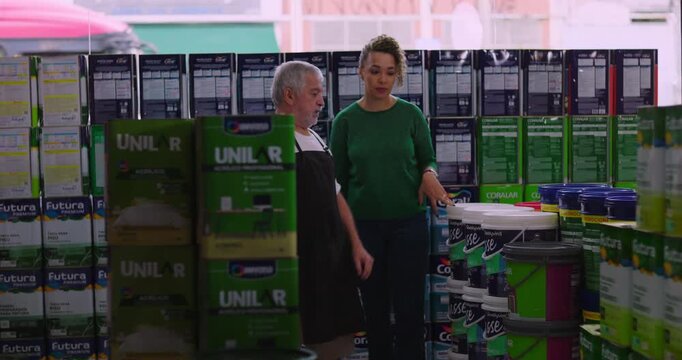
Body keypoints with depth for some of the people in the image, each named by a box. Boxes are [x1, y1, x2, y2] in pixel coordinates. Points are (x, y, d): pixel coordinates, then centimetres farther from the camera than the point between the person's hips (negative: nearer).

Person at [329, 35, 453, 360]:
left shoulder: (411, 115, 1)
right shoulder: (346, 120, 0)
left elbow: (427, 159, 10)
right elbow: (337, 180, 5)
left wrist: (429, 173, -13)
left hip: (408, 222, 0)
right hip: (364, 224, 0)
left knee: (409, 308, -1)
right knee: (375, 308, 8)